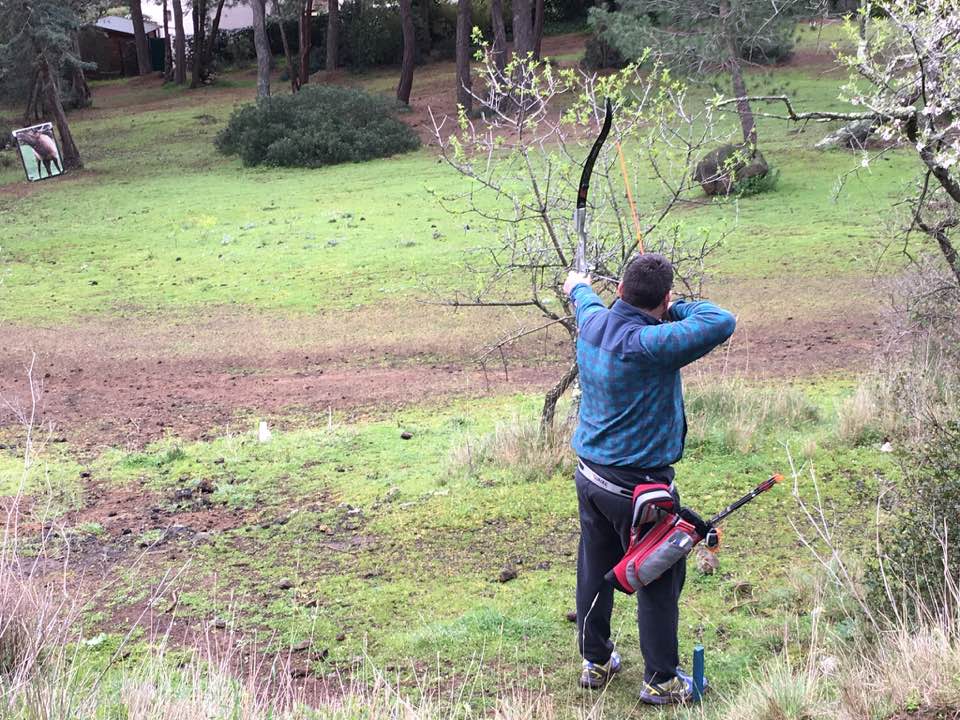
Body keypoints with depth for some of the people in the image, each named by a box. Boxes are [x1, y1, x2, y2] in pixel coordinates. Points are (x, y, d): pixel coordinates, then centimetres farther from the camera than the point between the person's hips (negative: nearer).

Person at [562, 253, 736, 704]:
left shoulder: (594, 322, -3)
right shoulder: (648, 345, -27)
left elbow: (588, 303, 22)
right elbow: (721, 323, -32)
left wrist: (579, 288, 46)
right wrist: (676, 309, -13)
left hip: (590, 476, 8)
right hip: (639, 488, -8)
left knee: (595, 573, 20)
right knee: (658, 582, 8)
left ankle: (595, 662, 35)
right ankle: (660, 680, 18)